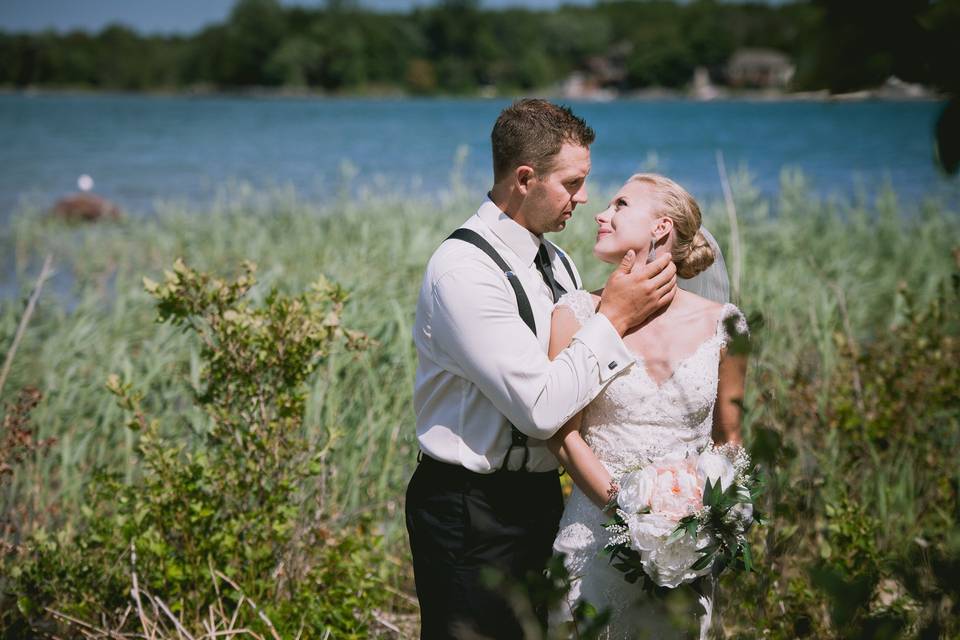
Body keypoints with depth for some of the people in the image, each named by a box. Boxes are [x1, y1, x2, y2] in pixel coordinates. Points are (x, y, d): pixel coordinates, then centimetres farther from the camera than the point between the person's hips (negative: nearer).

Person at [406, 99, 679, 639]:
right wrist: (614, 318, -17)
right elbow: (541, 407, -24)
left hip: (540, 495, 9)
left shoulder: (556, 262, 9)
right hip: (473, 513, -8)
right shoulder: (465, 270, -20)